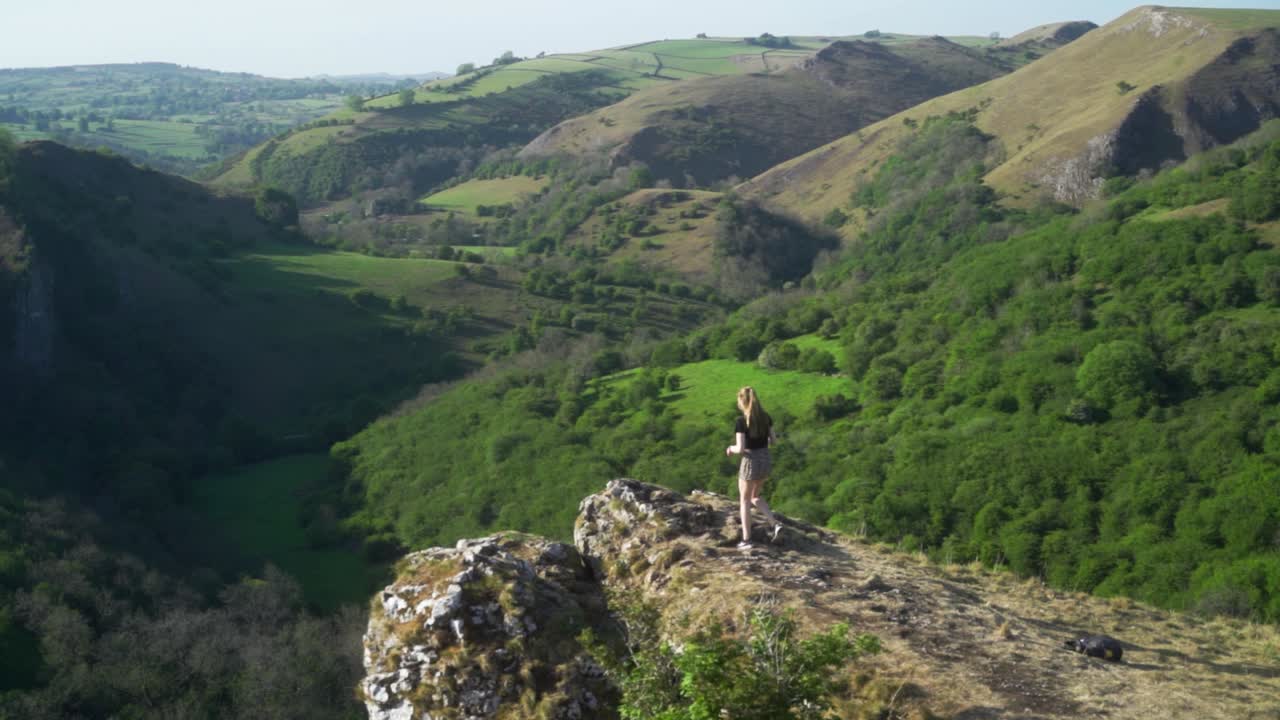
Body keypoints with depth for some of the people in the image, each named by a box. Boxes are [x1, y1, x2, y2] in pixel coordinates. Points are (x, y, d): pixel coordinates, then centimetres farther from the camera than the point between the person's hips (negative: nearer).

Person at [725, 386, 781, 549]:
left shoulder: (741, 421, -18)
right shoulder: (766, 417, 0)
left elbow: (740, 448, -20)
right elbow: (773, 439, 9)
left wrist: (731, 448, 1)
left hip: (750, 462, -6)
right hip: (765, 461, 6)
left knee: (745, 501, 11)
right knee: (755, 497, 24)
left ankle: (746, 540, 12)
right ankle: (775, 524, 8)